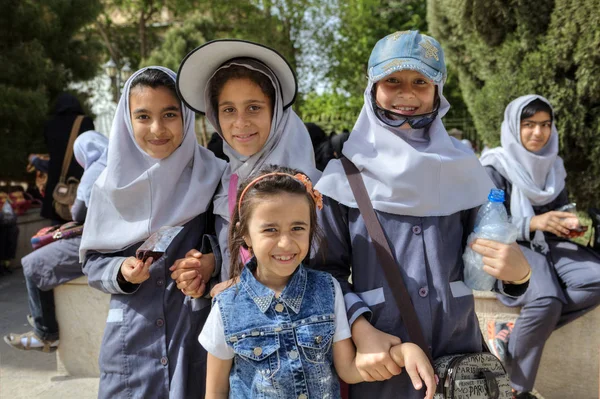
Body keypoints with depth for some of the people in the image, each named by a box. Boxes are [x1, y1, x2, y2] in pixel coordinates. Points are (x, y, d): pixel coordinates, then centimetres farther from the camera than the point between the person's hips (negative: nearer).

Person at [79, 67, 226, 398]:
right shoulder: (113, 186, -3)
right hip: (132, 338, 1)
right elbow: (92, 261, 5)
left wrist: (212, 262, -18)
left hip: (197, 332, -1)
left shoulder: (211, 177, -8)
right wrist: (121, 272, -14)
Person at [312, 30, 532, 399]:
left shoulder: (462, 167, -1)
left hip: (460, 350, 3)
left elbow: (486, 255, 2)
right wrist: (360, 330, -18)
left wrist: (518, 270, -18)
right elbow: (327, 268, -6)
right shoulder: (345, 176, -7)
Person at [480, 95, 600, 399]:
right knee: (547, 302, -32)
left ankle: (514, 333, -13)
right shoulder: (495, 168, -7)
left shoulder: (553, 166, 11)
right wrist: (533, 223, -25)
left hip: (548, 246, 6)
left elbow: (561, 210, 16)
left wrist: (570, 222, -8)